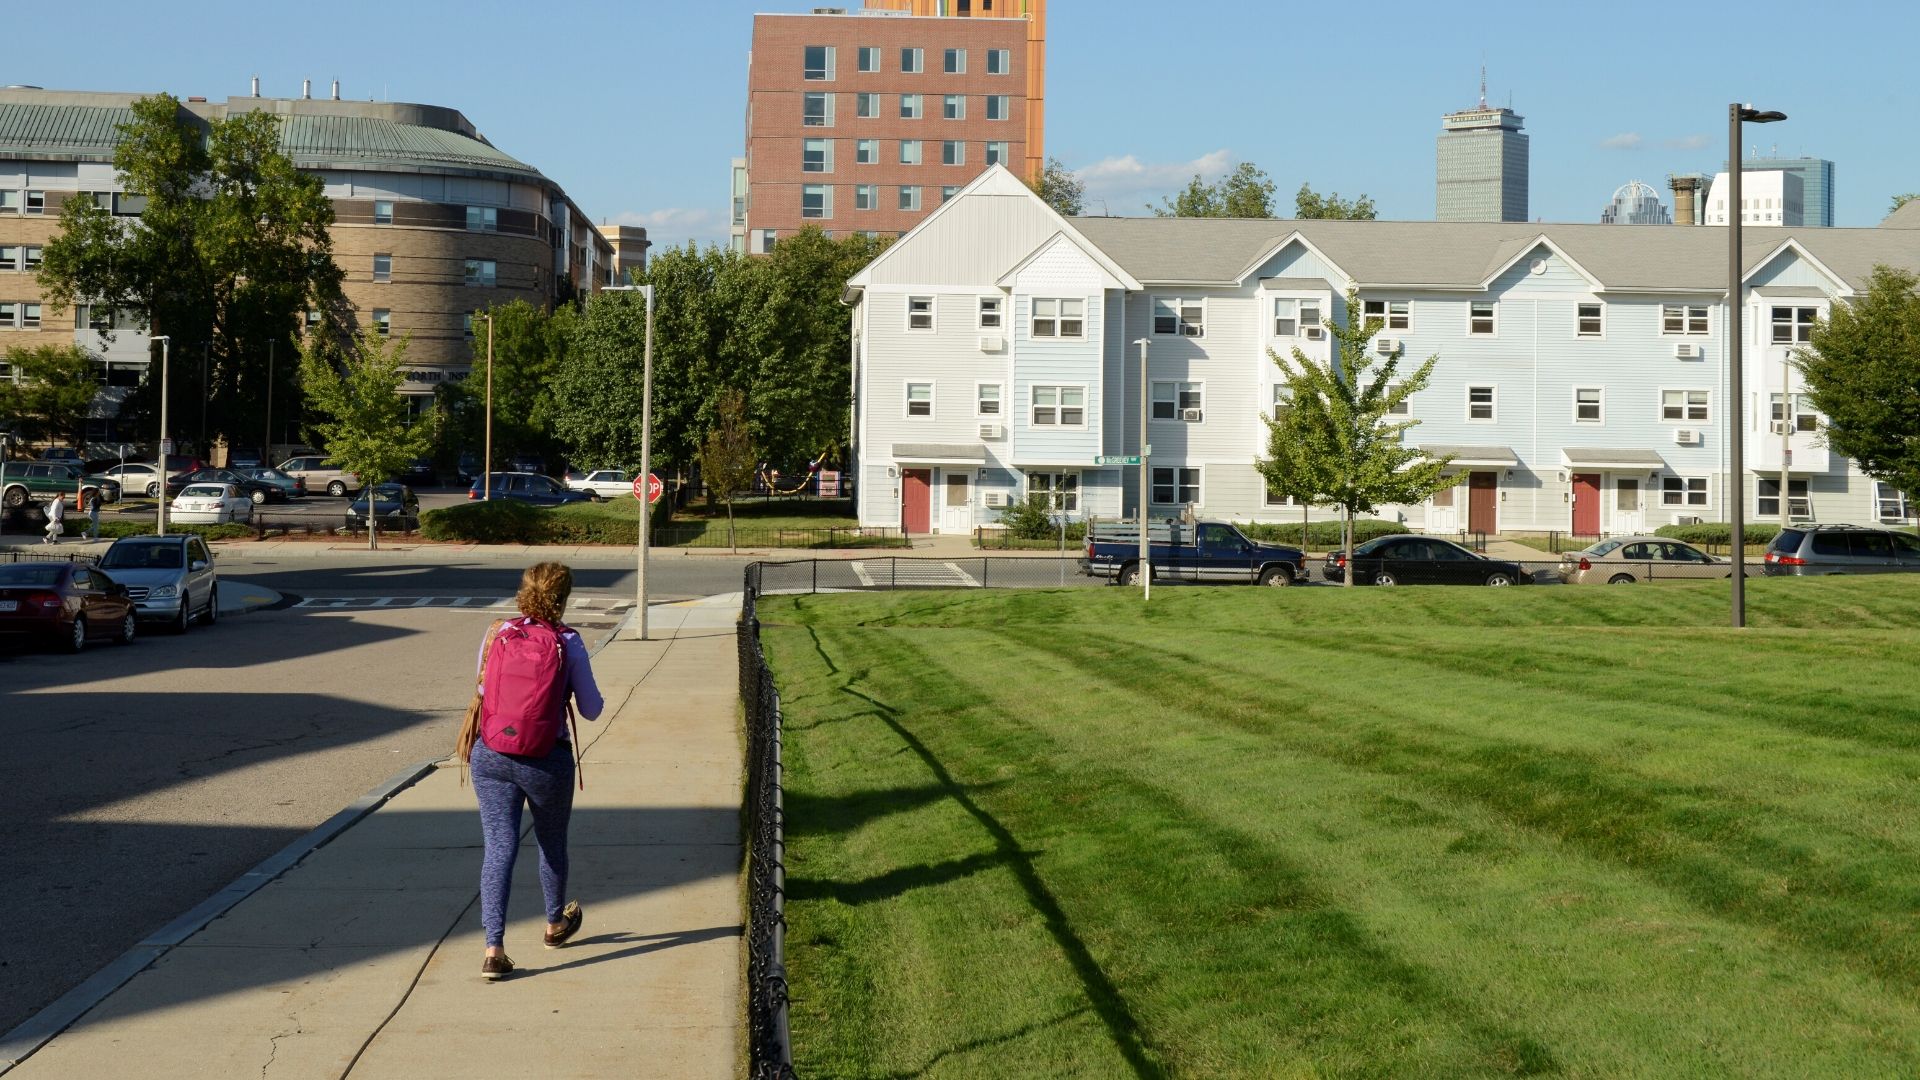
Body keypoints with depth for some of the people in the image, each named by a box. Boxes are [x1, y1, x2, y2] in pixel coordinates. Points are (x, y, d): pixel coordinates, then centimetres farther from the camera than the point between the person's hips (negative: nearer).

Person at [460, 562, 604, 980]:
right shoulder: (568, 643, -9)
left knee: (498, 847, 4)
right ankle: (555, 924, 43)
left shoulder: (495, 635, -1)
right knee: (551, 843, 21)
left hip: (491, 755, 2)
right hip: (546, 760, -2)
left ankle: (494, 949, -6)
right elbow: (591, 709, -2)